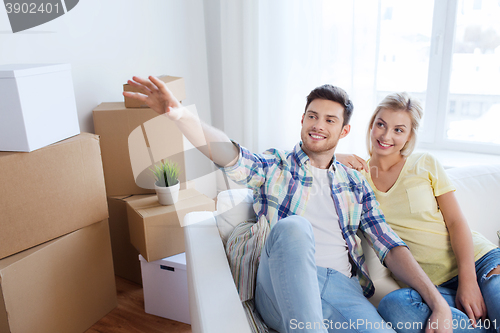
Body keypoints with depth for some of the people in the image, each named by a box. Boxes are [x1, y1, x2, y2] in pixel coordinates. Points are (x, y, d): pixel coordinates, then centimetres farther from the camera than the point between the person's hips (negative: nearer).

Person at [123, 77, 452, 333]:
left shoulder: (355, 183, 20)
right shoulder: (275, 166, 12)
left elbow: (390, 246, 13)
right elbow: (231, 156, -10)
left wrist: (439, 303, -1)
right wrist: (181, 115, -29)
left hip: (341, 285, 1)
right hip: (283, 286, -1)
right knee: (292, 226, -34)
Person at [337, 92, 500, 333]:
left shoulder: (425, 165, 5)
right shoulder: (358, 174, 7)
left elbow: (456, 222, -1)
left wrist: (468, 281, -13)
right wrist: (335, 160, -9)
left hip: (477, 260, -1)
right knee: (393, 307, -34)